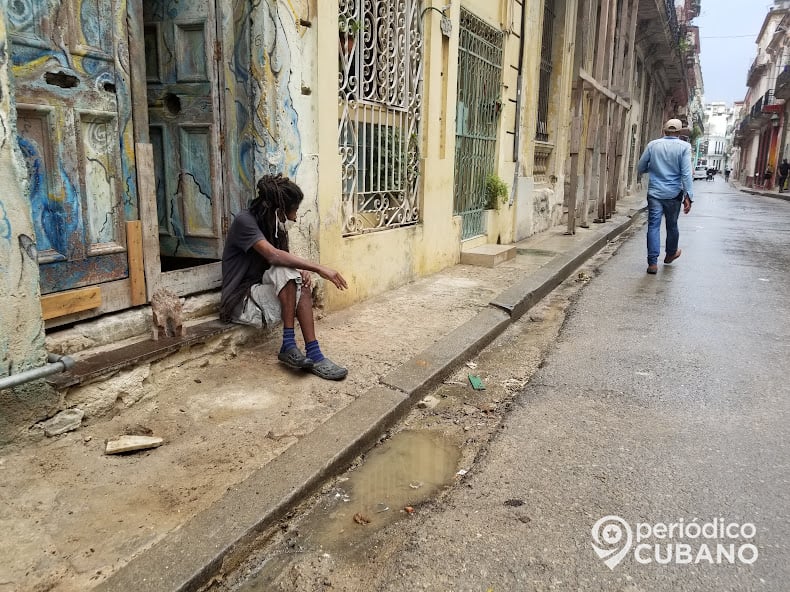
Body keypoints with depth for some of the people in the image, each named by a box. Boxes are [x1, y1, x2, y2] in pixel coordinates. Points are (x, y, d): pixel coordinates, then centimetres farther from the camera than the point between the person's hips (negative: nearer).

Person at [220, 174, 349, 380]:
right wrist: (319, 268, -35)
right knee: (285, 272, -29)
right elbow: (273, 255, -33)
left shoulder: (273, 225, 7)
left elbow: (284, 258, 5)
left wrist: (303, 270, -19)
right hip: (240, 302, -8)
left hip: (260, 292, 8)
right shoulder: (245, 221, -18)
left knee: (301, 285, -18)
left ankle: (313, 354, -25)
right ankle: (289, 345, -24)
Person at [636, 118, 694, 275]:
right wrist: (688, 196, -11)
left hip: (655, 192, 0)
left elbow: (640, 169, 5)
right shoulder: (684, 147, -6)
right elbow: (686, 173, -12)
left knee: (653, 226, 0)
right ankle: (671, 254, 37)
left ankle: (653, 262, -6)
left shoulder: (653, 145, 0)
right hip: (674, 193, 0)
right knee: (672, 225, 16)